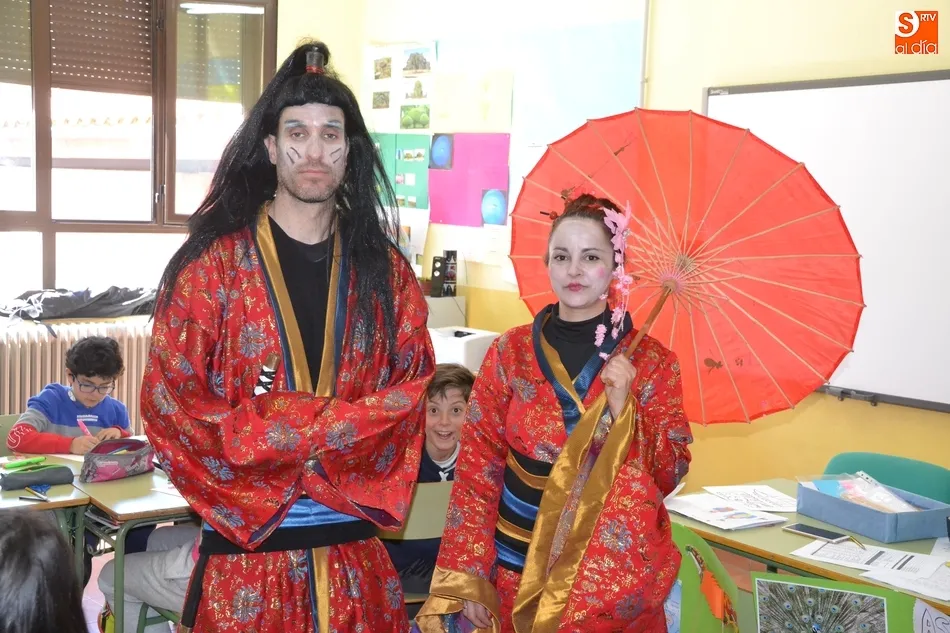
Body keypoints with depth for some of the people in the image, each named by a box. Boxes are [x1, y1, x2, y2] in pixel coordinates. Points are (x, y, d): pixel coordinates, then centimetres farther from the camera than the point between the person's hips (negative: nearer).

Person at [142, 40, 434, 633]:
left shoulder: (385, 269, 5)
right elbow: (171, 404, -9)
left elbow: (413, 393, 1)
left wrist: (306, 429, -15)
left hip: (354, 544, 3)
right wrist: (336, 425, -14)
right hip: (245, 545, -2)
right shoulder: (213, 262, -4)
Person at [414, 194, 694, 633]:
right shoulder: (509, 352, -4)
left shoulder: (651, 361, -5)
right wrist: (467, 578, -8)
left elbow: (670, 474, -6)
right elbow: (476, 469, -3)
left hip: (611, 571, 0)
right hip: (518, 566, 1)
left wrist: (623, 411, -21)